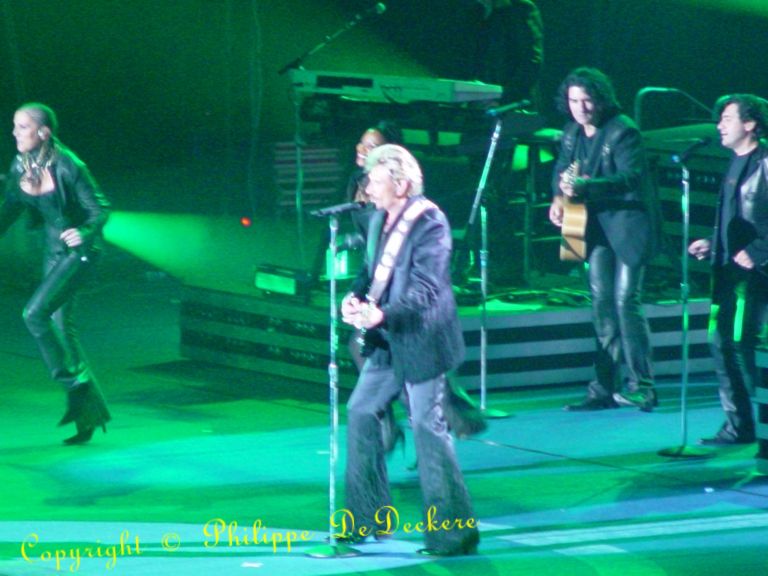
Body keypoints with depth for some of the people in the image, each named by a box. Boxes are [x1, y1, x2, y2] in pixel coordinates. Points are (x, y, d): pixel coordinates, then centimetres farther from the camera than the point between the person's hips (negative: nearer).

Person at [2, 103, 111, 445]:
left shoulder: (67, 167, -20)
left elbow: (99, 209, -15)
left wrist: (85, 233, -32)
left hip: (78, 250, -8)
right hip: (53, 251, 8)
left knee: (35, 313, -21)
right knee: (59, 326, 9)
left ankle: (73, 379, -6)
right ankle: (89, 412, 17)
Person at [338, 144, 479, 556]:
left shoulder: (429, 223, -18)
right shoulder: (380, 219, 8)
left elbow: (426, 288, -24)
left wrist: (382, 314, -35)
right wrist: (355, 298, -6)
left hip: (419, 343, -9)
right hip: (388, 343, 9)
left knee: (427, 426, -6)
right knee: (361, 412, 11)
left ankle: (453, 532, 1)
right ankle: (368, 517, 22)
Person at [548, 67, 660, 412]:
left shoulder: (622, 132, -17)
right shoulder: (573, 133, 7)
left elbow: (631, 177, -28)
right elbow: (562, 168, 22)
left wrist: (585, 186, -40)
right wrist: (558, 197, 0)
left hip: (628, 223, -7)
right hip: (597, 225, 7)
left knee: (626, 300, -13)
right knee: (601, 302, 6)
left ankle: (642, 387, -8)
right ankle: (605, 388, 11)